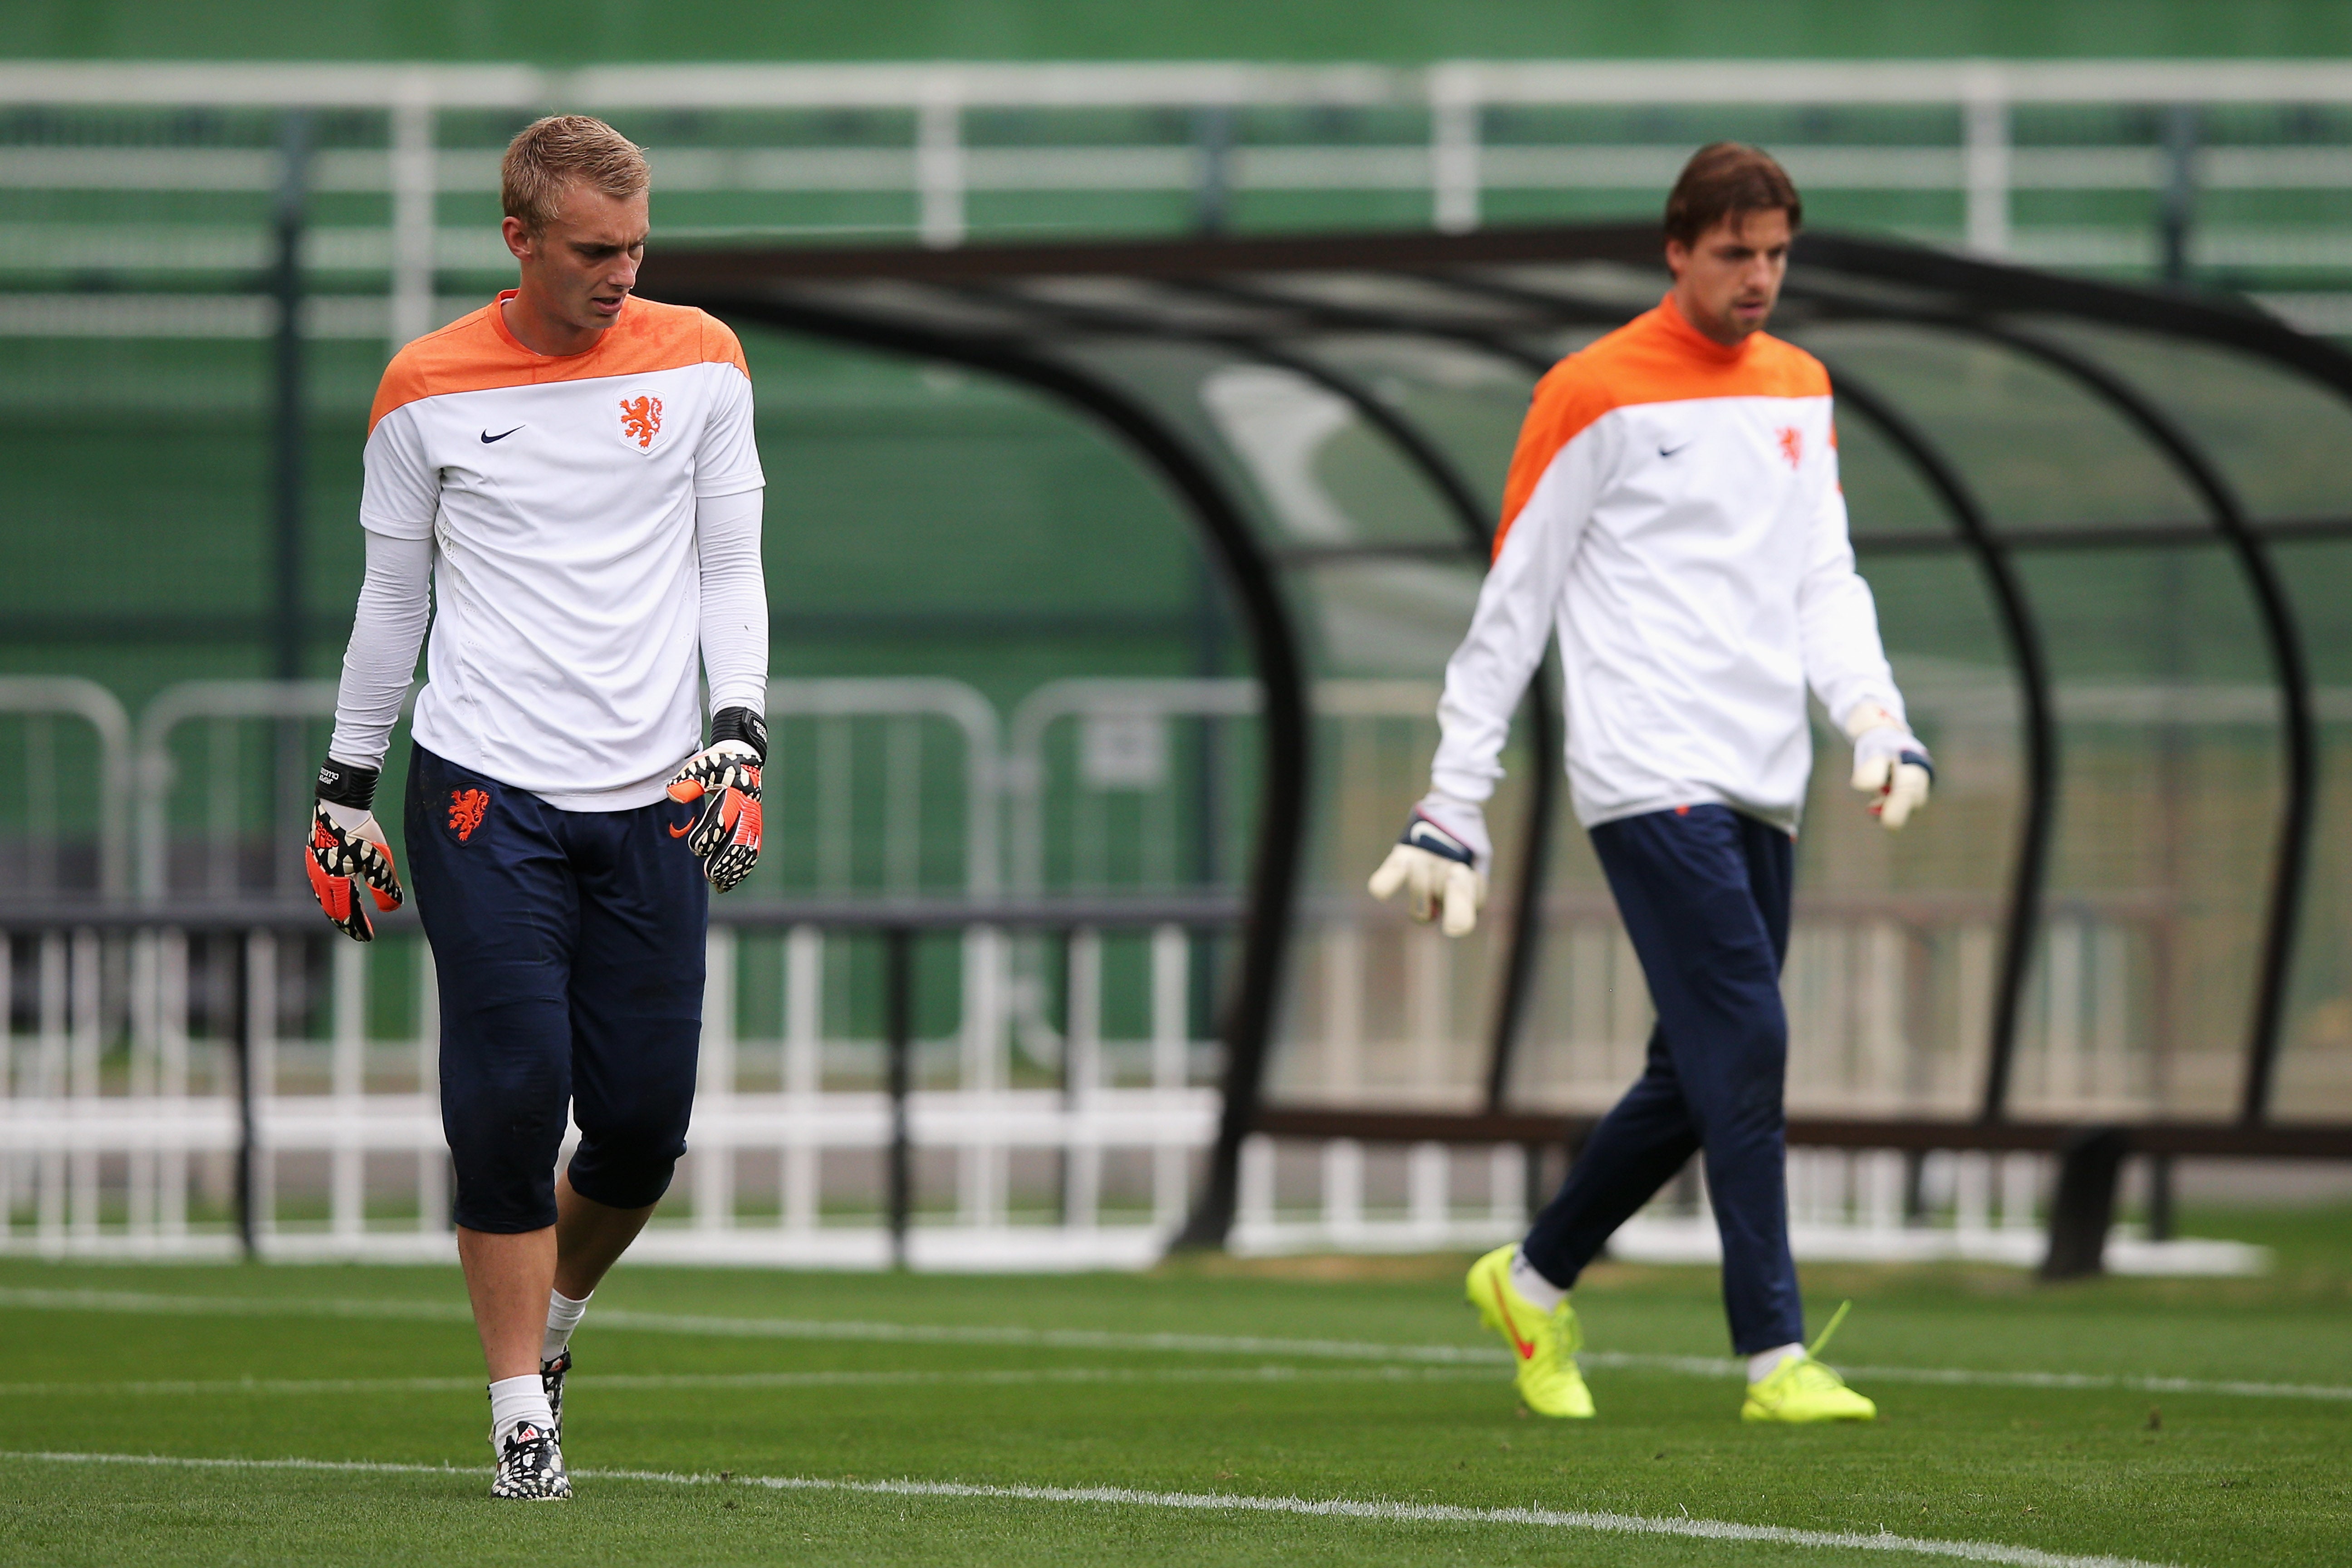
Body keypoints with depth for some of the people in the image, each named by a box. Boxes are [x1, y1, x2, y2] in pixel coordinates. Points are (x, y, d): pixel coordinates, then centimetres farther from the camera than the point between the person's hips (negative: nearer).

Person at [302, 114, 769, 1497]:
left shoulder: (699, 363, 6)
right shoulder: (429, 391, 1)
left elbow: (729, 565, 10)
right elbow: (392, 596, 10)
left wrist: (740, 733, -3)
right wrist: (347, 789, 11)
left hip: (649, 799, 2)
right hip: (486, 795, -2)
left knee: (646, 1121, 0)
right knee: (513, 1100, -10)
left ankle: (551, 1316, 29)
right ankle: (521, 1413, -1)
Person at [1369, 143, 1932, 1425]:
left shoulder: (1800, 390, 17)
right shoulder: (1596, 395, -2)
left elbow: (1825, 581, 16)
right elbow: (1510, 610, 0)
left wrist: (1877, 719, -5)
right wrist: (1450, 812, -2)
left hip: (1762, 791, 7)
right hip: (1650, 780, -7)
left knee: (1699, 1077, 8)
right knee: (1744, 1042, -15)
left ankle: (1535, 1279, 27)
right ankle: (1775, 1356, -15)